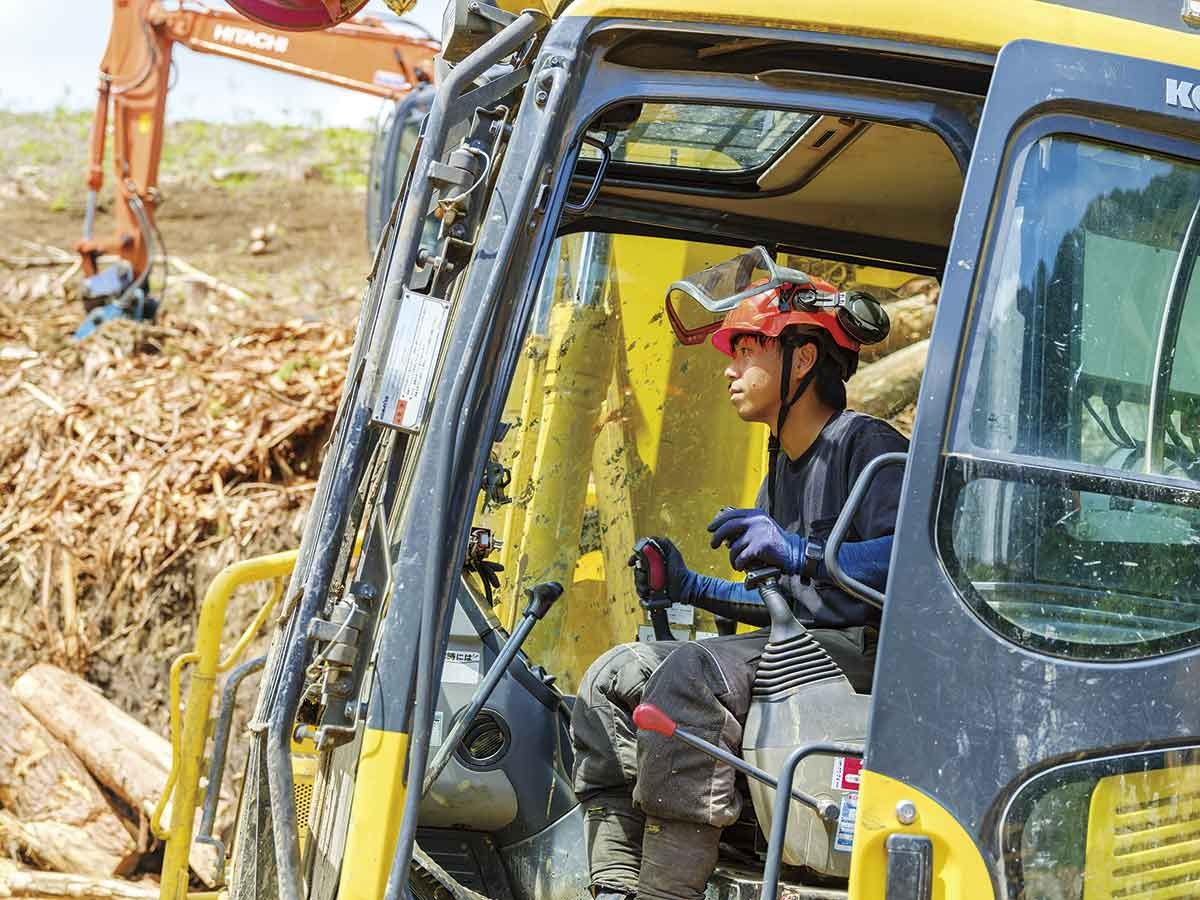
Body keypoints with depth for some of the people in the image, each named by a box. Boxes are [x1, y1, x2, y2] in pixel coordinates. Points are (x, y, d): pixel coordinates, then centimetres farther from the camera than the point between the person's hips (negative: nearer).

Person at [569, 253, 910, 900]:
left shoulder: (868, 445, -7)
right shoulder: (782, 469, 21)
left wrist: (802, 553, -32)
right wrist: (689, 588, 9)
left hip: (863, 652, -10)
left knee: (693, 674, -32)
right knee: (611, 677, 2)